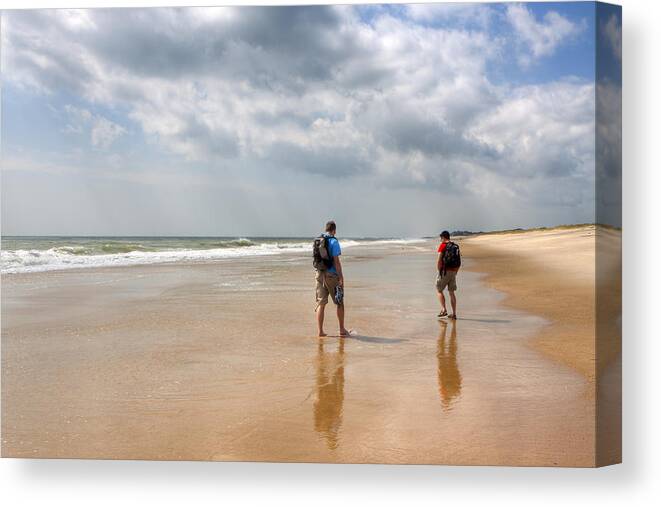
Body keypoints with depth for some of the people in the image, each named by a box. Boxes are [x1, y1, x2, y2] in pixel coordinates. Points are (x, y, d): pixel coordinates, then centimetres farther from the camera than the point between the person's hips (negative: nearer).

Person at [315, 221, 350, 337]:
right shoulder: (333, 241, -11)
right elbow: (336, 261, -15)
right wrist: (341, 277, -11)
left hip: (320, 274, 6)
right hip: (331, 275, -5)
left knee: (321, 303, 7)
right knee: (339, 303, 8)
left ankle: (320, 331, 4)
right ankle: (342, 330, 14)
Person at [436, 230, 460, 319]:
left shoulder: (443, 245, -7)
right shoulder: (455, 247, 13)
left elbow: (439, 260, -14)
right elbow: (459, 263, 14)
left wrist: (439, 272, -5)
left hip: (445, 271, -6)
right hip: (453, 272, 6)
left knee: (439, 290, 9)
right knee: (452, 293, 11)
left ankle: (444, 309, -3)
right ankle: (454, 314, 10)